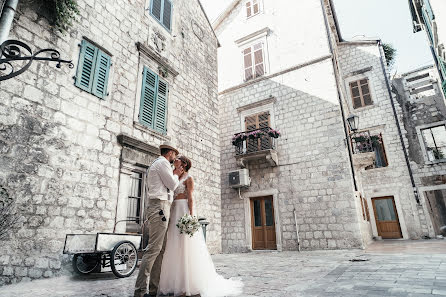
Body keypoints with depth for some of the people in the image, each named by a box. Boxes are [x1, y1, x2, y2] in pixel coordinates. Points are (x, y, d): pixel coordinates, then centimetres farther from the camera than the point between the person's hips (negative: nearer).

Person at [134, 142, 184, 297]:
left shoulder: (156, 164, 28)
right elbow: (172, 185, -5)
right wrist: (176, 174, 12)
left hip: (158, 208, 10)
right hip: (160, 206, -10)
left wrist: (174, 175, 21)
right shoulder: (162, 162, -4)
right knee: (154, 248, -11)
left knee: (160, 249, 7)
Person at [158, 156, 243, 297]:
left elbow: (190, 198, -10)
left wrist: (191, 216, -21)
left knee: (185, 247, -8)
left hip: (184, 212, -8)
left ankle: (191, 286, -2)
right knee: (175, 248, 6)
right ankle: (176, 284, 13)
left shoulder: (188, 178, 0)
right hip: (174, 213, 8)